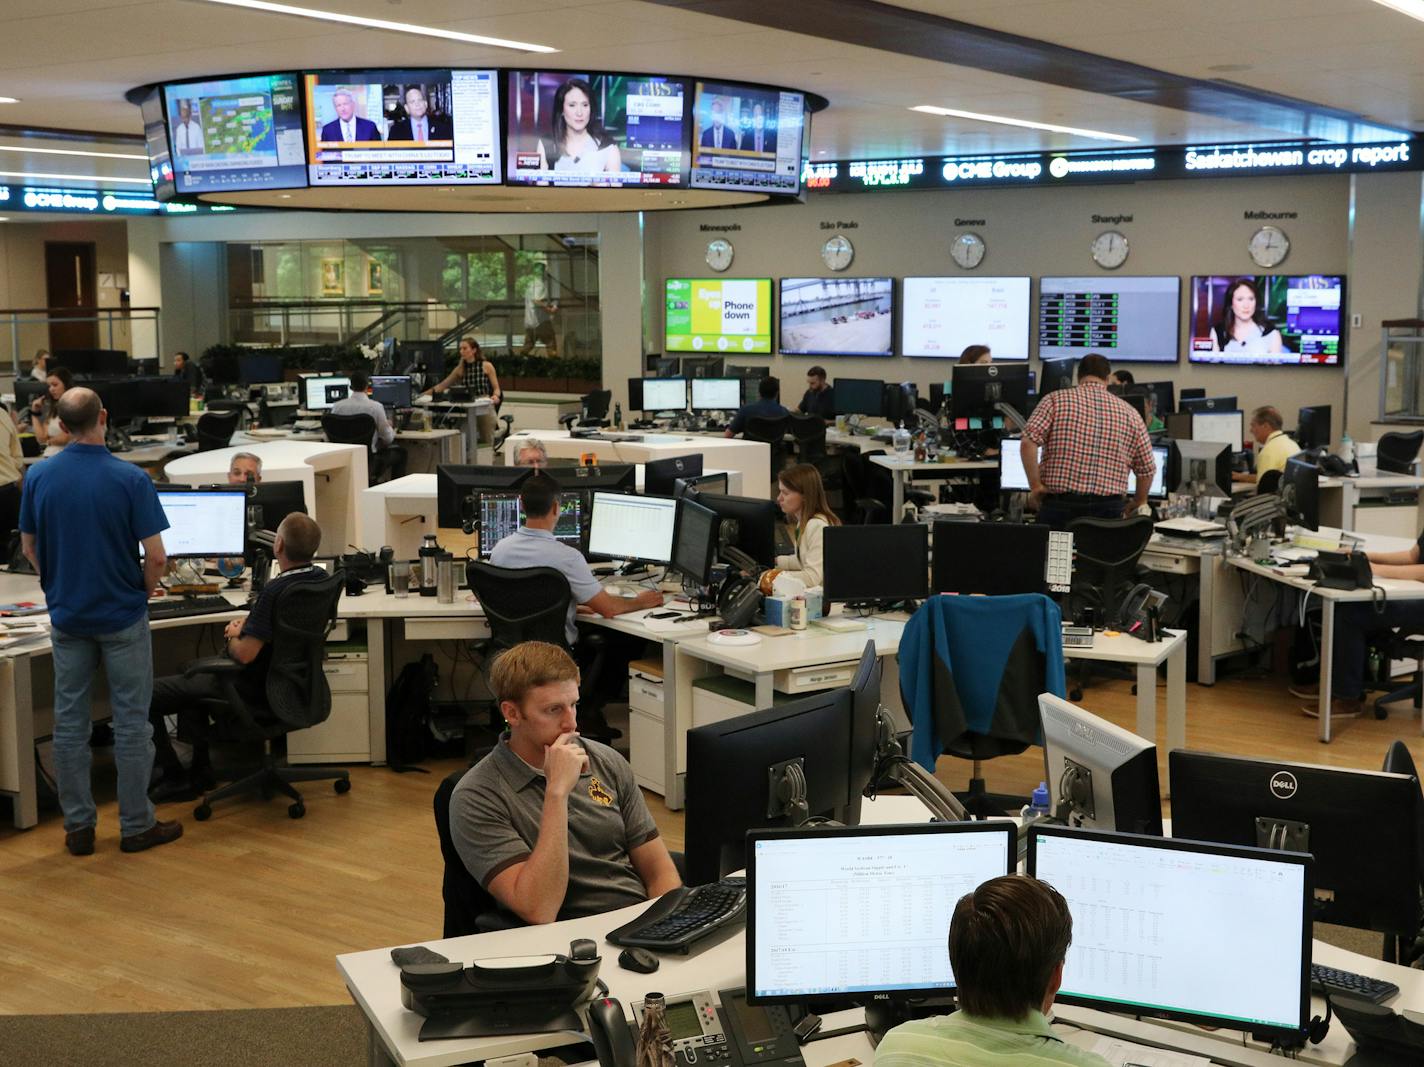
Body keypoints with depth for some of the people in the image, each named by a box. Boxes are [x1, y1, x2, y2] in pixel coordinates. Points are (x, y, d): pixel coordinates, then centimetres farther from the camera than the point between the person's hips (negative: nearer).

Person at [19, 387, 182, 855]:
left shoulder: (38, 477, -4)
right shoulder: (131, 478, -16)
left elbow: (29, 547, 6)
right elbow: (156, 557, -16)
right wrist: (143, 589, 3)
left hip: (67, 617, 3)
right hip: (122, 616, -3)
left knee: (70, 721, 10)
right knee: (130, 721, 5)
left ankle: (78, 826, 15)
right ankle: (136, 825, 11)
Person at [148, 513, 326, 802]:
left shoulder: (276, 591, -30)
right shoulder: (320, 578, -3)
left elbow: (245, 654, -28)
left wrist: (232, 636, -6)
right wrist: (248, 625, 3)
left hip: (253, 688, -9)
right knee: (193, 672, 33)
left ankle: (175, 778, 8)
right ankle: (199, 771, 30)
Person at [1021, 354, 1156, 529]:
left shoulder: (1056, 400, 3)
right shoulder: (1129, 412, 10)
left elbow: (1028, 442, -12)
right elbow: (1147, 469, 14)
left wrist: (1035, 485, -5)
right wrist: (1139, 502, 29)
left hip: (1060, 504, -2)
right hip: (1108, 511, 2)